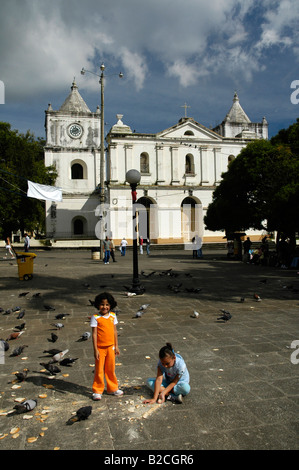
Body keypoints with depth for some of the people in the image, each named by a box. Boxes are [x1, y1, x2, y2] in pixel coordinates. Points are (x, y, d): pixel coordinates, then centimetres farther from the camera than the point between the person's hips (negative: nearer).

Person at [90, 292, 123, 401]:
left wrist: (116, 346, 9)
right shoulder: (95, 317, -13)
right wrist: (95, 350, -13)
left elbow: (114, 331, 7)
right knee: (99, 370, 6)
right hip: (100, 347, -4)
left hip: (110, 347, 4)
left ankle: (112, 388, 32)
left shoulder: (113, 316, 0)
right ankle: (97, 391, 22)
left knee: (111, 368, 15)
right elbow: (94, 334, -12)